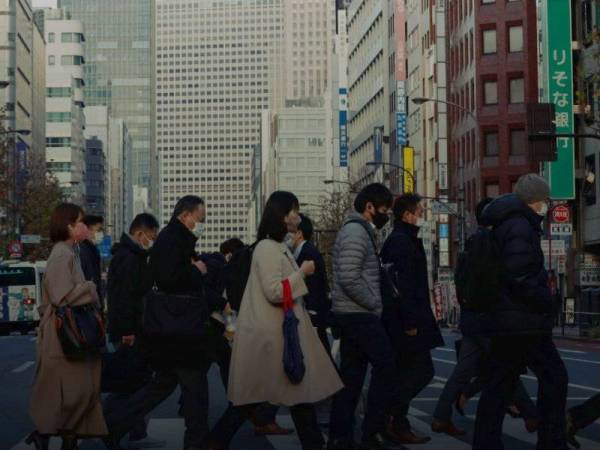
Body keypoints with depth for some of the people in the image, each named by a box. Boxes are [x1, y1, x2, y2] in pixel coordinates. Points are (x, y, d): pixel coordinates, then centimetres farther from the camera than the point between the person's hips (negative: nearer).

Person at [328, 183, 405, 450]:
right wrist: (375, 303, -14)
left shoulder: (358, 231, 19)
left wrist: (373, 303, 13)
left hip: (351, 316, 10)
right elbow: (349, 279, -23)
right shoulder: (356, 232, -14)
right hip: (360, 315, -10)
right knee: (386, 365, -6)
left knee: (351, 375, 9)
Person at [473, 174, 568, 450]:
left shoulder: (504, 226, 17)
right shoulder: (521, 226, -13)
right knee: (553, 377, 0)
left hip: (504, 323, 10)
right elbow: (520, 278, -23)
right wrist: (548, 303, -12)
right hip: (525, 322, -10)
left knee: (498, 384, 10)